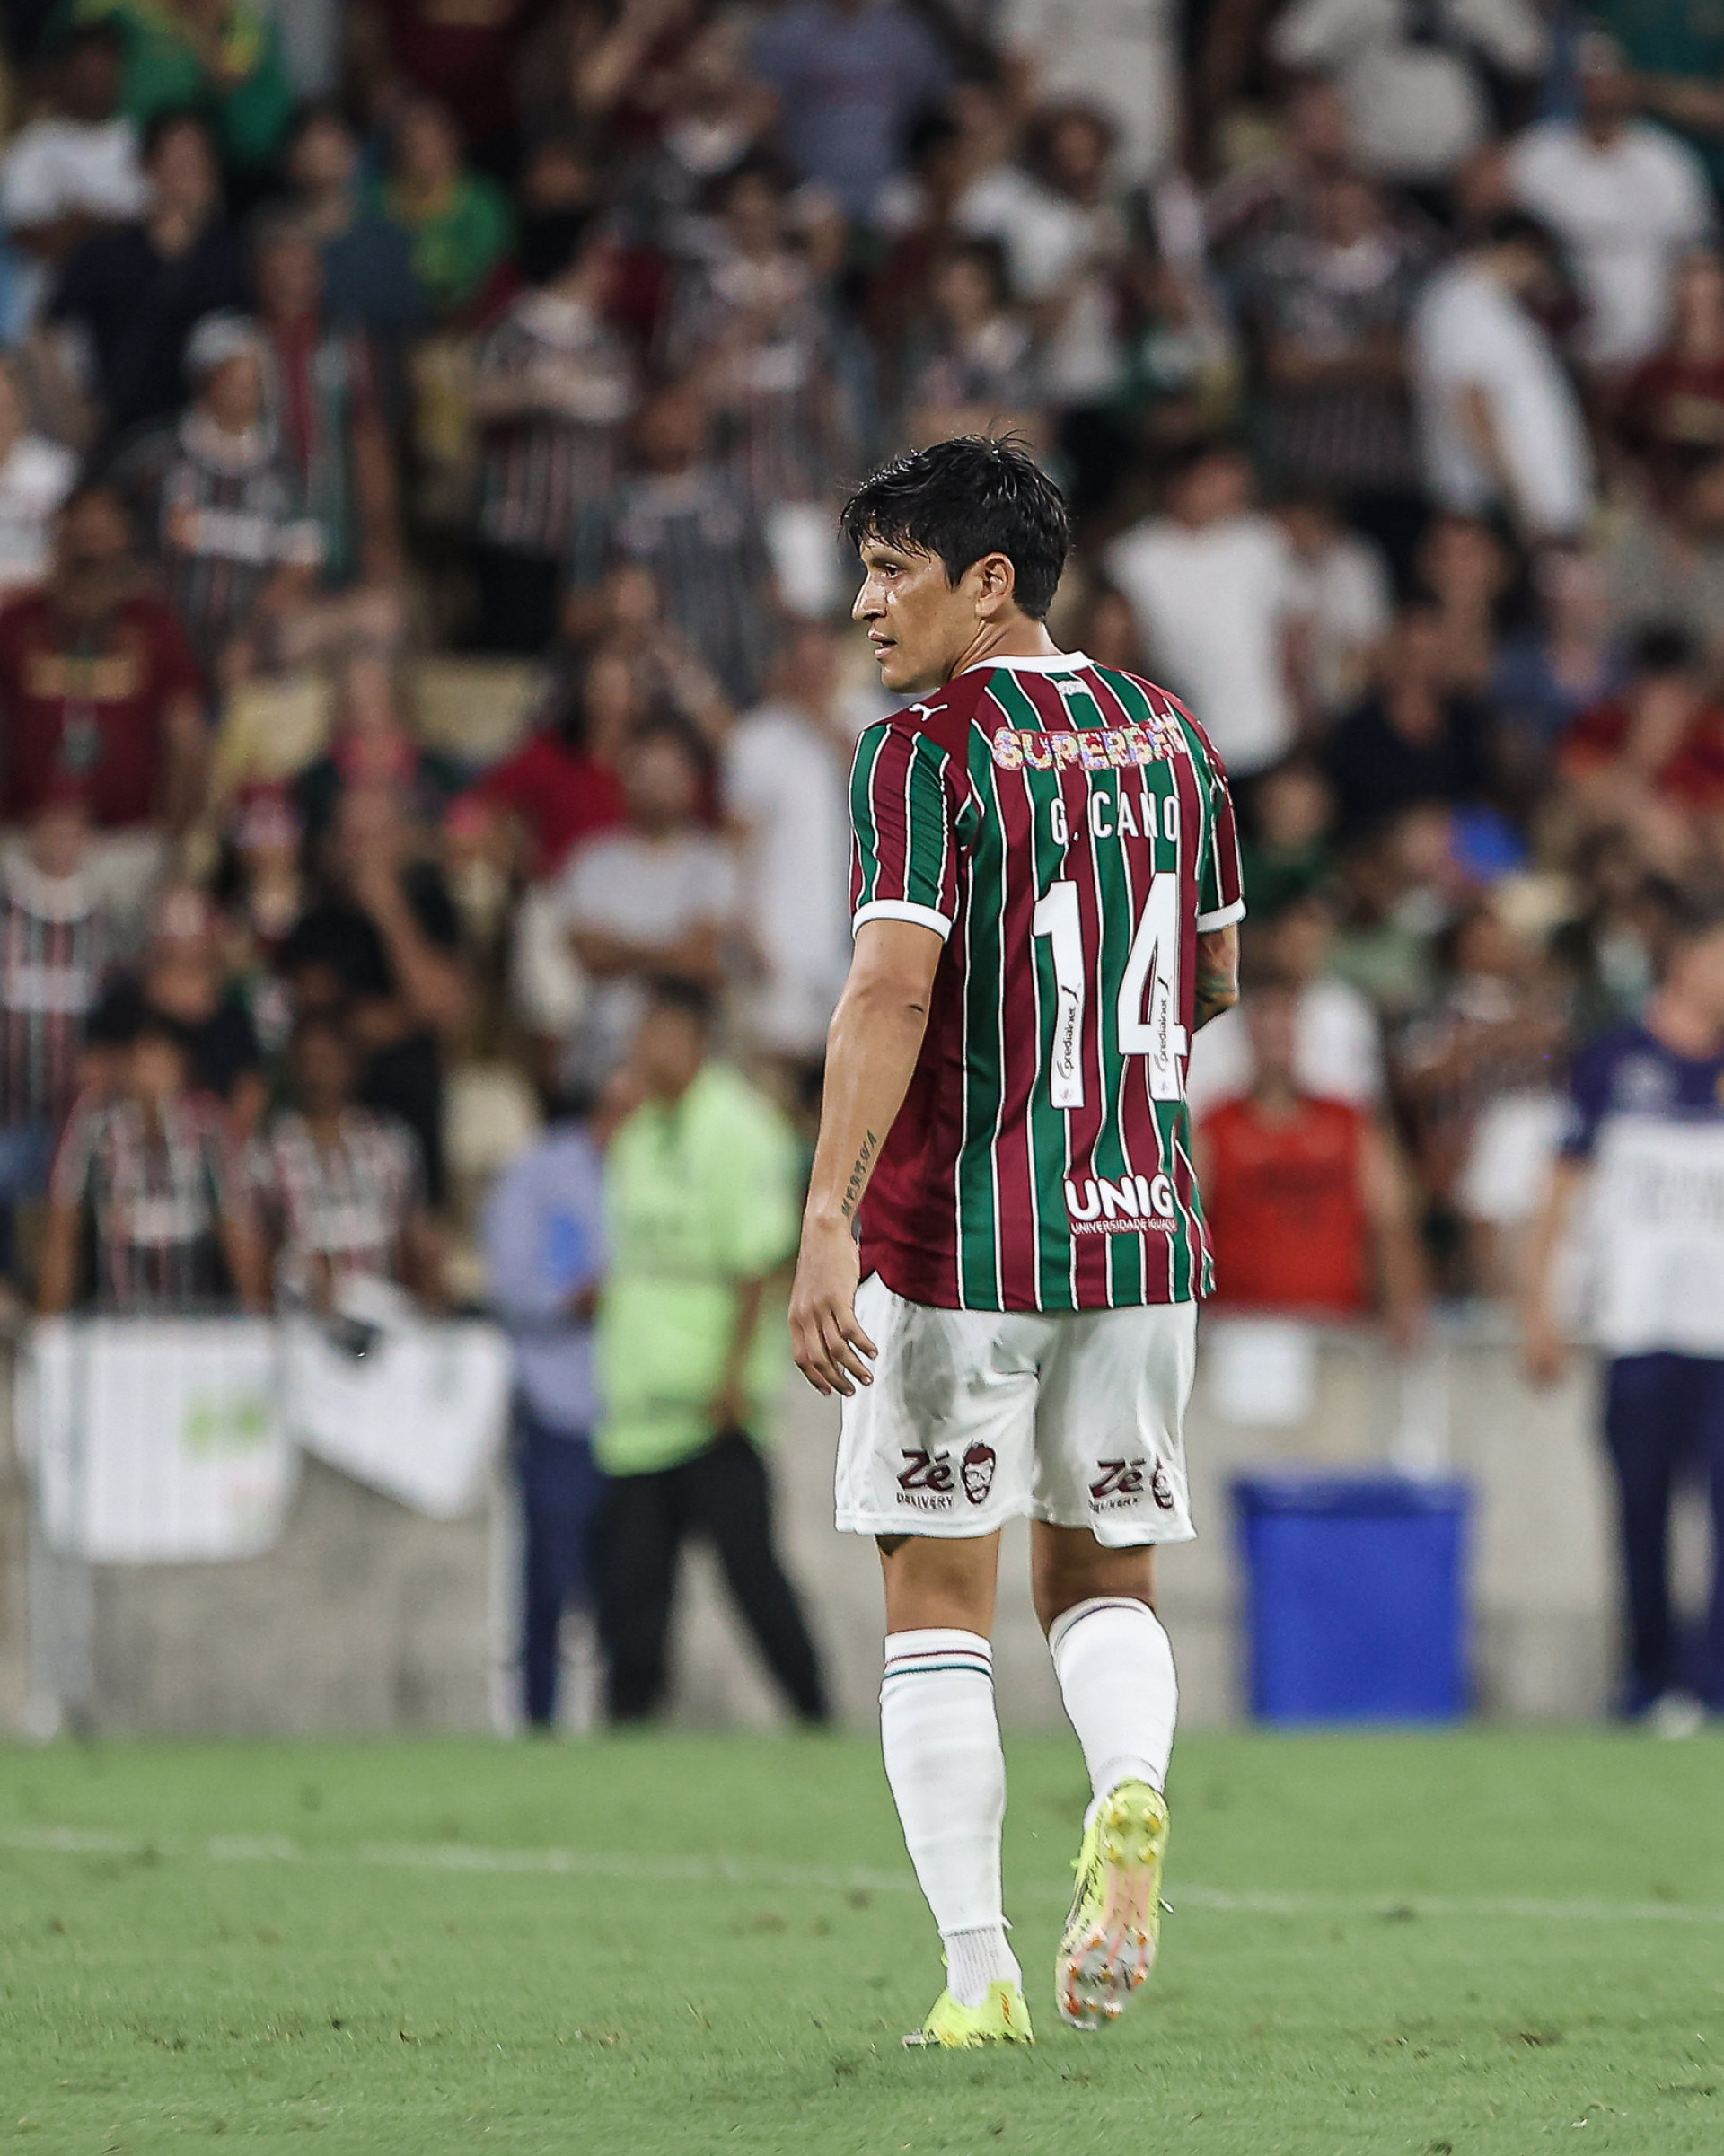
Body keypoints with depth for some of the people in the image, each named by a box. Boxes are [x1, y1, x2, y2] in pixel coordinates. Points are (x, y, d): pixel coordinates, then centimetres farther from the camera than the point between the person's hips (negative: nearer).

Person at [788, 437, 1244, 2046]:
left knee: (939, 1601, 3)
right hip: (1142, 1232, 5)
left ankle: (978, 1976, -1)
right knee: (1101, 1578, 16)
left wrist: (827, 1223, -24)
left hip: (957, 1237, -5)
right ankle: (1131, 1792, -16)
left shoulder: (928, 753, -10)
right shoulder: (1168, 738, 10)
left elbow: (891, 989, -20)